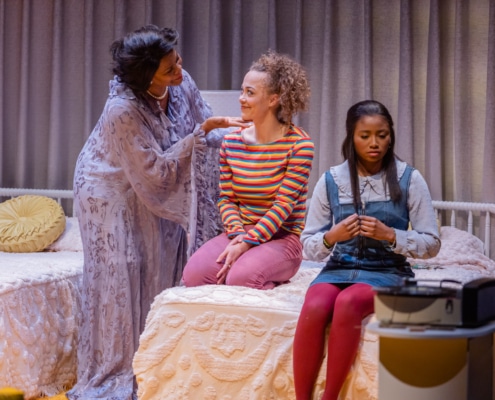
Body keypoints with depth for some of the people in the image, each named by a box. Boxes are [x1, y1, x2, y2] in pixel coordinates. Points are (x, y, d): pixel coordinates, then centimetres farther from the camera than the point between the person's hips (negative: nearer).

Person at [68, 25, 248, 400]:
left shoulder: (180, 83, -16)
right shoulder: (123, 111, -34)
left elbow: (206, 126, -3)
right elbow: (156, 171, -29)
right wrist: (201, 132, -33)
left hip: (151, 189, 6)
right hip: (112, 192, -6)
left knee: (159, 270, 9)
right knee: (120, 276, -2)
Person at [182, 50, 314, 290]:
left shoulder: (299, 145, -8)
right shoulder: (231, 142, 7)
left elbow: (283, 205, -14)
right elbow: (226, 198, 5)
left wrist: (246, 244, -22)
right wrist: (237, 235, -15)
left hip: (281, 238, -4)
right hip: (239, 234, 4)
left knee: (240, 278, -32)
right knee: (193, 275, -23)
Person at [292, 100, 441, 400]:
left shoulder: (409, 179, 0)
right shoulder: (331, 180, 4)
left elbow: (431, 244, 0)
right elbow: (309, 246, 7)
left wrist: (390, 235, -17)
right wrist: (332, 237, -16)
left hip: (387, 271, -2)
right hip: (339, 268, 2)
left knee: (348, 303, -35)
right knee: (314, 307, -32)